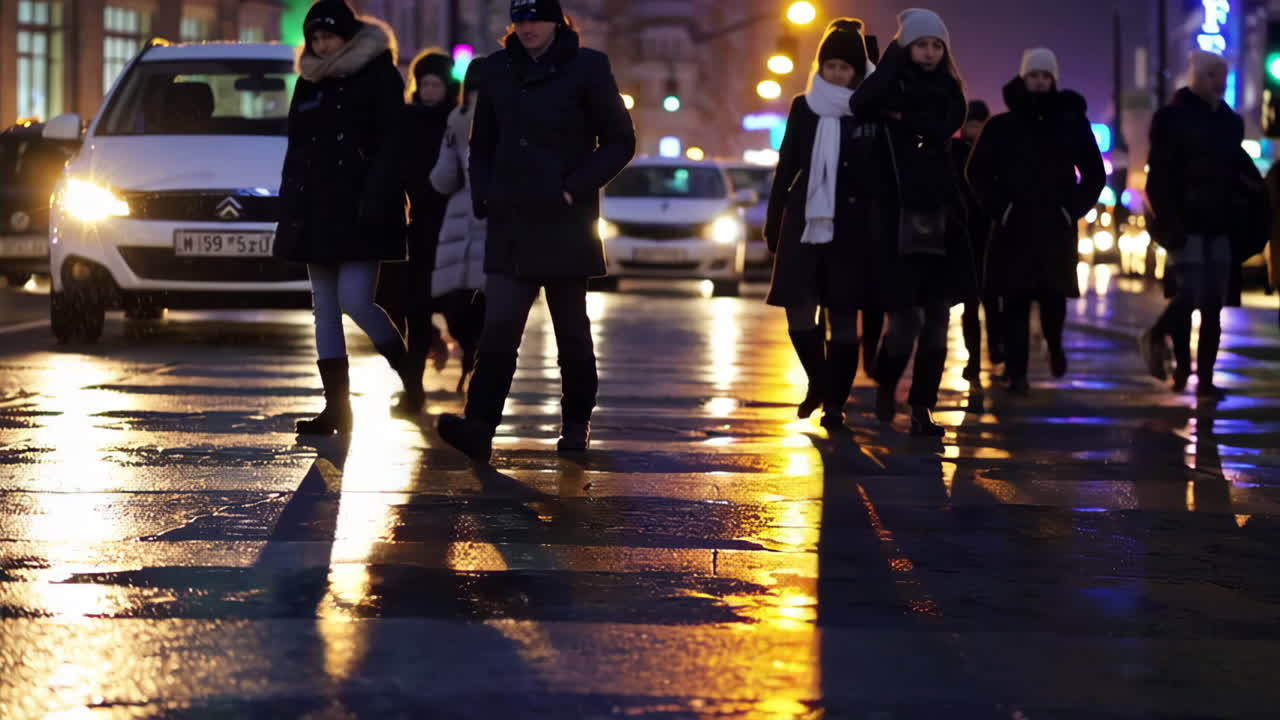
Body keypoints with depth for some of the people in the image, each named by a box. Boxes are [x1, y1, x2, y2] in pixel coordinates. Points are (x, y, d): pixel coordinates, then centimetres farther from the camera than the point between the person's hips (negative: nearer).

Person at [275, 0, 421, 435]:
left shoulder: (379, 76, -2)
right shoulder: (309, 83, 16)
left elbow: (391, 145, -8)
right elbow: (296, 151, 19)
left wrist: (374, 202, -18)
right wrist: (289, 212, 11)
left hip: (359, 214, -7)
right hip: (316, 213, 7)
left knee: (355, 301, -15)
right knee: (325, 309, 4)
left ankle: (407, 372, 7)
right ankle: (336, 407, 6)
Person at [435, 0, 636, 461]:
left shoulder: (586, 68, -2)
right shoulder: (498, 71, 10)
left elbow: (620, 142, 0)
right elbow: (482, 144, 20)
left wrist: (575, 189, -10)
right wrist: (484, 197, 5)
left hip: (564, 225, -3)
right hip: (509, 225, 3)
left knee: (572, 332, 8)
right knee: (498, 328, -10)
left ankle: (576, 425, 22)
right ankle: (479, 427, -20)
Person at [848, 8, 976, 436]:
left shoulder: (948, 91, 12)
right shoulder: (889, 87, -1)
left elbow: (940, 128, -5)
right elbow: (861, 106, -23)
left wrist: (900, 117, -11)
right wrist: (895, 56, -13)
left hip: (940, 217, 4)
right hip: (894, 215, -4)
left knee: (936, 319, 2)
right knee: (907, 316, -10)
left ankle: (922, 409, 9)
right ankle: (886, 382, 19)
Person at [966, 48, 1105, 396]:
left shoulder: (1072, 122, 6)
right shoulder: (1001, 126, 5)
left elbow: (1094, 173, 11)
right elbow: (978, 172, 7)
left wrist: (1074, 208, 1)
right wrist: (999, 207, -4)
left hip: (1058, 228, 0)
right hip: (1013, 229, 0)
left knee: (1053, 297, -2)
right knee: (1016, 302, -4)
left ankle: (1054, 343, 30)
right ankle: (1017, 373, 0)